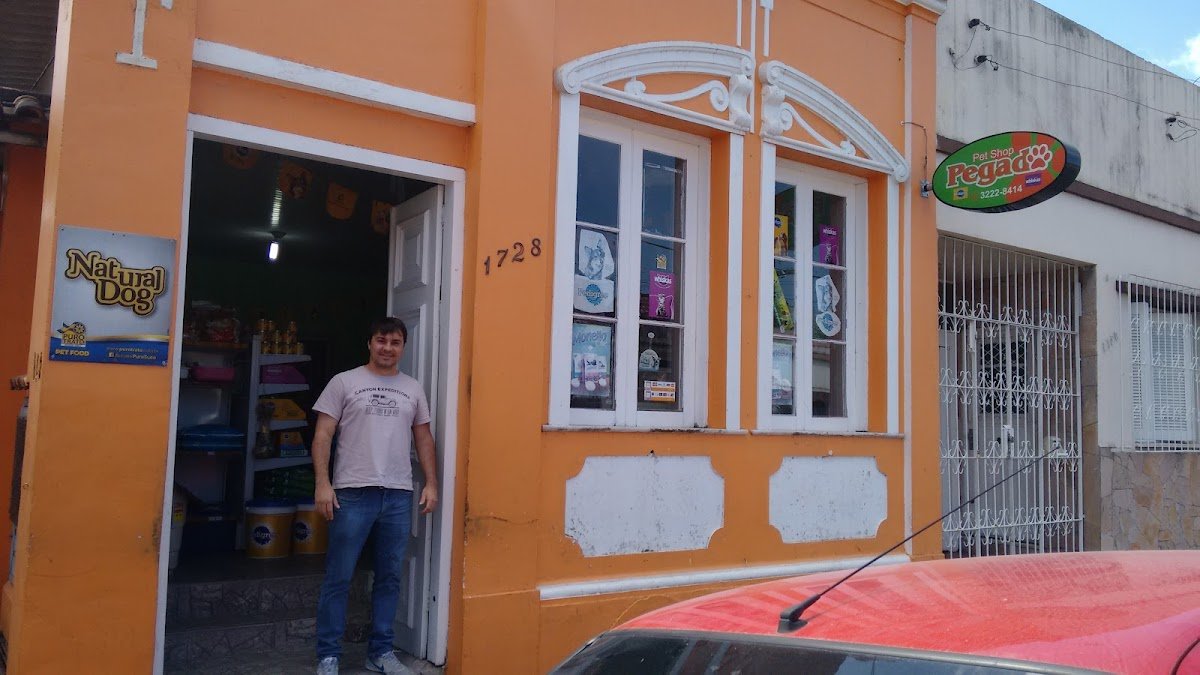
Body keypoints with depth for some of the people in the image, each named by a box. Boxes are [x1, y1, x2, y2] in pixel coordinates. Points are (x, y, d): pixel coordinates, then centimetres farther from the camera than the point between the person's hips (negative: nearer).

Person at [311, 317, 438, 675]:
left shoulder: (413, 389, 13)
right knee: (338, 578, 2)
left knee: (389, 578, 10)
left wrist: (431, 483, 6)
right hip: (353, 493, -3)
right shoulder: (344, 382, 3)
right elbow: (323, 436, -1)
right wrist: (322, 484, -10)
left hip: (398, 495, 3)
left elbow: (423, 439, 15)